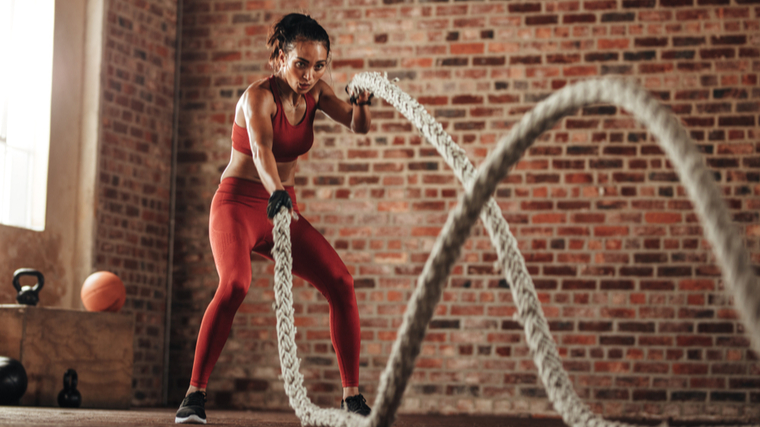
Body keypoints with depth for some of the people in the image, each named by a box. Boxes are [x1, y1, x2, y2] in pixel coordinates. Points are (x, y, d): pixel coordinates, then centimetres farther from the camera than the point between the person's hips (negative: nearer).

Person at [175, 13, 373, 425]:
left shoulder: (315, 91, 0)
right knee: (234, 285, -31)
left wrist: (360, 104, -29)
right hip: (237, 205, -6)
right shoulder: (258, 96, -19)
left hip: (283, 209, 6)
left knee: (340, 283, -9)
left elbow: (358, 127, -6)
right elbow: (261, 150, -38)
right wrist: (277, 193, -57)